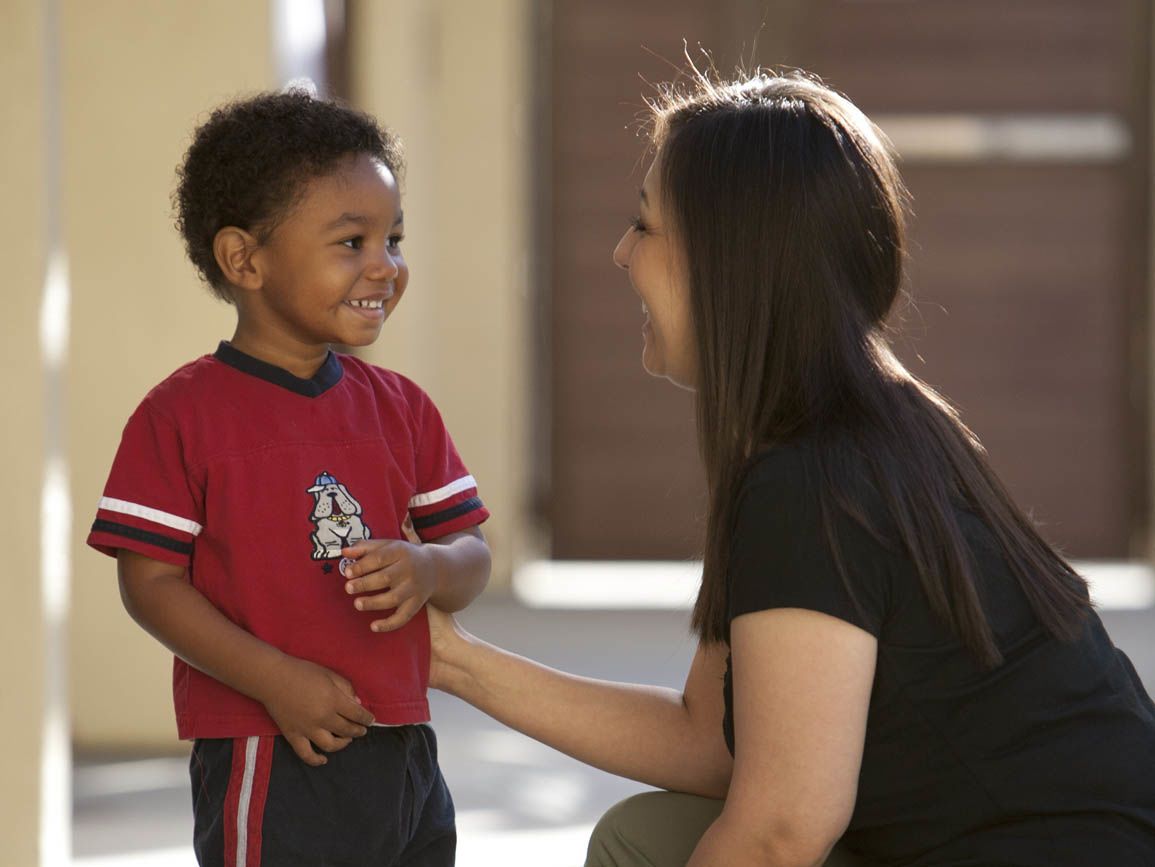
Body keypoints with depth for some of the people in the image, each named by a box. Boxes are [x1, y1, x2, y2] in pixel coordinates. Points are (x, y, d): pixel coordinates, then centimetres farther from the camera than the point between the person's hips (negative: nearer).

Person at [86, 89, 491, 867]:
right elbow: (150, 582, -11)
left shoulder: (401, 410, 9)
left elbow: (472, 559, 10)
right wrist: (276, 681, -20)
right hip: (269, 769, -6)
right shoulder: (184, 416, -7)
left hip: (403, 757, 6)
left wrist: (429, 570, -14)